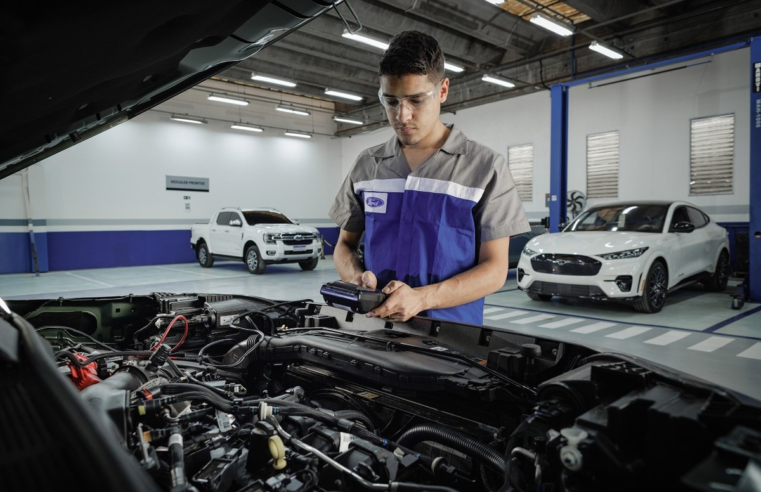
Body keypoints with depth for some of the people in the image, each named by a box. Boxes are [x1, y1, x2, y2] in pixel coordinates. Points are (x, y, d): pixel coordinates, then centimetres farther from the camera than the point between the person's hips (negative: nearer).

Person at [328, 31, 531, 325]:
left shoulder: (485, 167, 0)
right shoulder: (366, 165, 10)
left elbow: (494, 269, -3)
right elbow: (345, 244, 16)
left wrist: (421, 299, -17)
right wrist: (357, 278, -6)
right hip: (374, 325, 3)